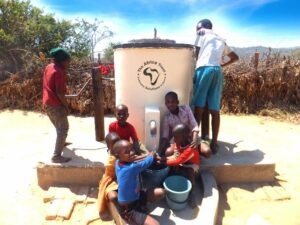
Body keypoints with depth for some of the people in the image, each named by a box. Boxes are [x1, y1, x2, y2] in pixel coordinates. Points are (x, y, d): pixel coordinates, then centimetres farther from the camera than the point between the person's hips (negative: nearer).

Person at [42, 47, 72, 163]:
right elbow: (59, 92, -22)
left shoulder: (48, 67, 10)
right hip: (55, 105, -10)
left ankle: (61, 143, 48)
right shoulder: (59, 72, -17)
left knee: (59, 127, 27)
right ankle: (57, 156, -3)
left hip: (47, 103, 10)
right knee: (63, 129, -4)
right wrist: (66, 106, -14)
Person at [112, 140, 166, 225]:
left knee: (162, 192, 4)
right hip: (128, 210, -9)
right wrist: (151, 155, 7)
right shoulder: (132, 167, -31)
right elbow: (146, 163, -14)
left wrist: (147, 155, 7)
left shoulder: (118, 162, -8)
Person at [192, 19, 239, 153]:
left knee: (199, 107, -6)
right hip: (217, 71, 5)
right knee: (215, 110, 3)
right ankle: (214, 143, 6)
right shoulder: (221, 40, 31)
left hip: (204, 68, -5)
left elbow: (197, 55, 9)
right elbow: (235, 57, 37)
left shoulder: (202, 34, 17)